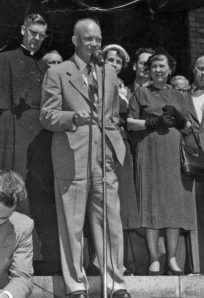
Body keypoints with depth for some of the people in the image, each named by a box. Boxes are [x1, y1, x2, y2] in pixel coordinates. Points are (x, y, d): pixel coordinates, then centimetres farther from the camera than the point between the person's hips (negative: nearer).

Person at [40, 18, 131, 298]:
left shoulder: (109, 73, 17)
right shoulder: (57, 73, 2)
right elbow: (47, 116, -2)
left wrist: (115, 144, 12)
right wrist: (73, 117, -19)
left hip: (105, 158, 4)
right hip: (72, 158, -4)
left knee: (110, 222, 2)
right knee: (72, 225, 2)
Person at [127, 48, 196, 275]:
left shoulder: (177, 96, 20)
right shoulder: (141, 94, 11)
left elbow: (188, 127, 18)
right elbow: (129, 123, 2)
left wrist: (179, 118, -3)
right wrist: (153, 123, -11)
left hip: (175, 154, 3)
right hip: (150, 153, -3)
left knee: (176, 203, -2)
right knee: (151, 203, -7)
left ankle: (172, 259, 1)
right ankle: (154, 259, -5)